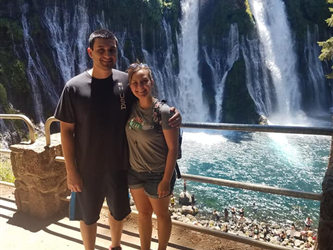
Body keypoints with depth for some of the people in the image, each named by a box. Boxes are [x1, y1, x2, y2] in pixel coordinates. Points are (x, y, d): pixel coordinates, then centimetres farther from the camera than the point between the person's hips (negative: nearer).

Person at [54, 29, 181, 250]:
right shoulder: (74, 87, -14)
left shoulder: (126, 82, -9)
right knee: (88, 216, 18)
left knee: (119, 212, 23)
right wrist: (71, 171, -8)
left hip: (119, 164, 3)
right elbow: (66, 131, -8)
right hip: (87, 167, -2)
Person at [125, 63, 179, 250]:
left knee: (161, 214, 18)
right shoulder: (130, 108, -7)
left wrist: (166, 180, -17)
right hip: (135, 172, 5)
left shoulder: (163, 112, -21)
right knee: (143, 213, 22)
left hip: (157, 174, -5)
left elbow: (173, 148, -18)